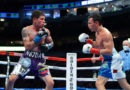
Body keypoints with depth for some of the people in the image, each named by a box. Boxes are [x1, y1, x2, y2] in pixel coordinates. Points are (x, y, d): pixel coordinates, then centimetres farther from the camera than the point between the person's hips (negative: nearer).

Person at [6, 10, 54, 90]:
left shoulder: (46, 31, 4)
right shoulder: (26, 30, -5)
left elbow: (51, 43, 20)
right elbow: (28, 46, -13)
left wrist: (47, 46, -3)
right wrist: (38, 37, -21)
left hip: (40, 60, 3)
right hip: (27, 58, -2)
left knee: (51, 83, -9)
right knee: (11, 79, -15)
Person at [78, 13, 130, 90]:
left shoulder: (105, 34, -19)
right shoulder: (97, 33, 10)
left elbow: (109, 51, -26)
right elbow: (98, 45, 26)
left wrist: (93, 51, -26)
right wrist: (89, 41, 9)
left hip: (112, 60, -10)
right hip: (108, 60, 10)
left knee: (99, 83, -16)